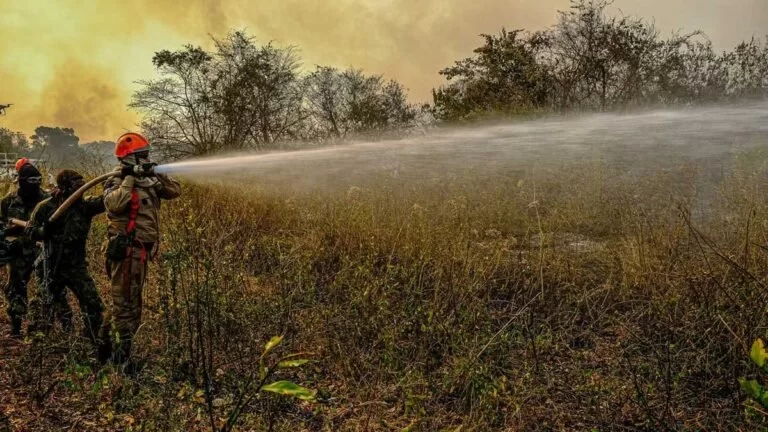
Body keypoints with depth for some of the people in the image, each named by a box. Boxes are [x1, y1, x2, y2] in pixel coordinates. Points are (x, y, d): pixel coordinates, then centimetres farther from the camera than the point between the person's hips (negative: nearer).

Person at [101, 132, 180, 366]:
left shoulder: (147, 181, 11)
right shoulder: (116, 184, -11)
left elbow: (175, 190, 8)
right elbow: (114, 204, -32)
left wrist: (156, 179, -7)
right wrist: (129, 180, -22)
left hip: (141, 251, 8)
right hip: (126, 249, -8)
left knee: (126, 302, 19)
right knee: (125, 303, -3)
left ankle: (107, 342, 33)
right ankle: (122, 355, 5)